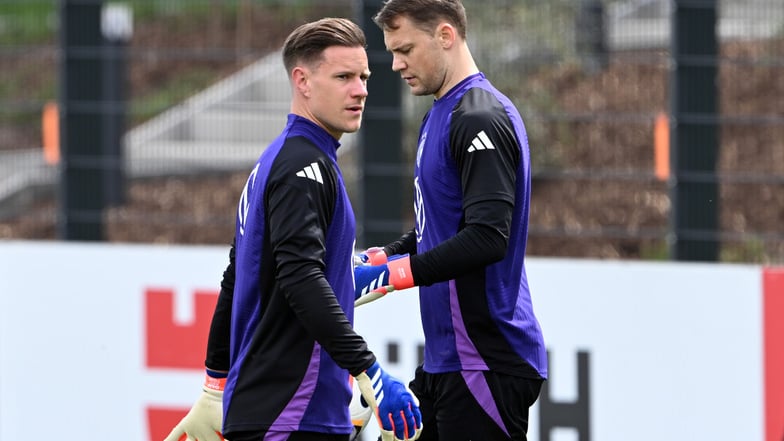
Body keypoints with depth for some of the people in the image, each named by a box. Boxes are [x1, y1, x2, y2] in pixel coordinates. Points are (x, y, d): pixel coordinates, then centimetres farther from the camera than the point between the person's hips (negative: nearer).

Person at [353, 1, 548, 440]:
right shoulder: (441, 116, 17)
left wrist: (393, 273, -22)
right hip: (445, 362, 10)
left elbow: (488, 238, -23)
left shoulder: (481, 119, -15)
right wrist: (380, 256, 9)